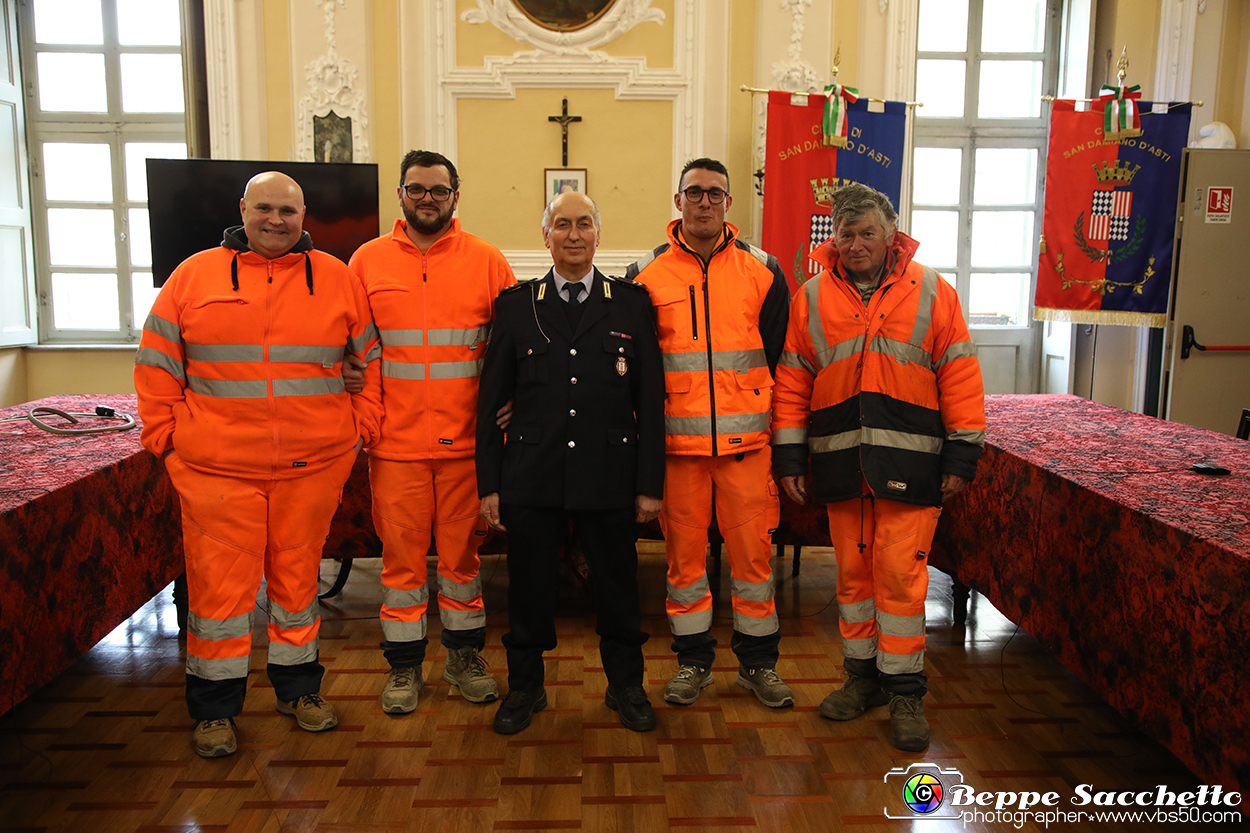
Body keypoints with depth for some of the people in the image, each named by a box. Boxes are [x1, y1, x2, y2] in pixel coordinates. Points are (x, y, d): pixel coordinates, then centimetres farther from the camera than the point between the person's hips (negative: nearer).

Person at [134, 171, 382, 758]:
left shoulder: (337, 279, 6)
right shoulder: (194, 276, 5)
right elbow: (156, 364, 7)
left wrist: (361, 428, 3)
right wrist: (166, 436, 1)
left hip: (313, 467, 1)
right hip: (216, 469, -1)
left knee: (297, 578, 13)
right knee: (220, 586, 4)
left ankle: (299, 688, 30)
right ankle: (214, 708, 21)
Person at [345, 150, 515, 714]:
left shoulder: (486, 261, 3)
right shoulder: (368, 261, 6)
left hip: (466, 438, 0)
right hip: (396, 438, 1)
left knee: (462, 550, 10)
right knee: (401, 552, 8)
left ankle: (464, 656, 27)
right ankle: (405, 666, 23)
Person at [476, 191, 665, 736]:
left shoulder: (632, 303, 4)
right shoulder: (515, 304, 5)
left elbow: (650, 400, 2)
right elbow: (491, 400, 5)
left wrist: (650, 484, -2)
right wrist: (489, 483, 0)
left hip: (609, 476, 0)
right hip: (531, 477, 1)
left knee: (618, 587, 11)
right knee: (528, 588, 10)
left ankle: (626, 686, 32)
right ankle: (524, 686, 31)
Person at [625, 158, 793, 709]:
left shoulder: (762, 270, 6)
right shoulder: (646, 275, 4)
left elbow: (777, 352, 11)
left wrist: (755, 409, 8)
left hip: (746, 439, 0)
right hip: (678, 440, 0)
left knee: (752, 550, 5)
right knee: (684, 552, 7)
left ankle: (758, 662, 22)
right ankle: (693, 660, 23)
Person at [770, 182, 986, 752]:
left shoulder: (931, 292, 2)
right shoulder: (812, 298, 7)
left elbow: (959, 377, 1)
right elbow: (792, 380, 8)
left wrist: (961, 457, -3)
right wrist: (789, 458, 4)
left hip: (908, 463, -2)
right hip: (841, 464, 3)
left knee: (900, 572, -3)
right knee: (853, 570, 11)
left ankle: (905, 690, 12)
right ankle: (863, 675, 26)